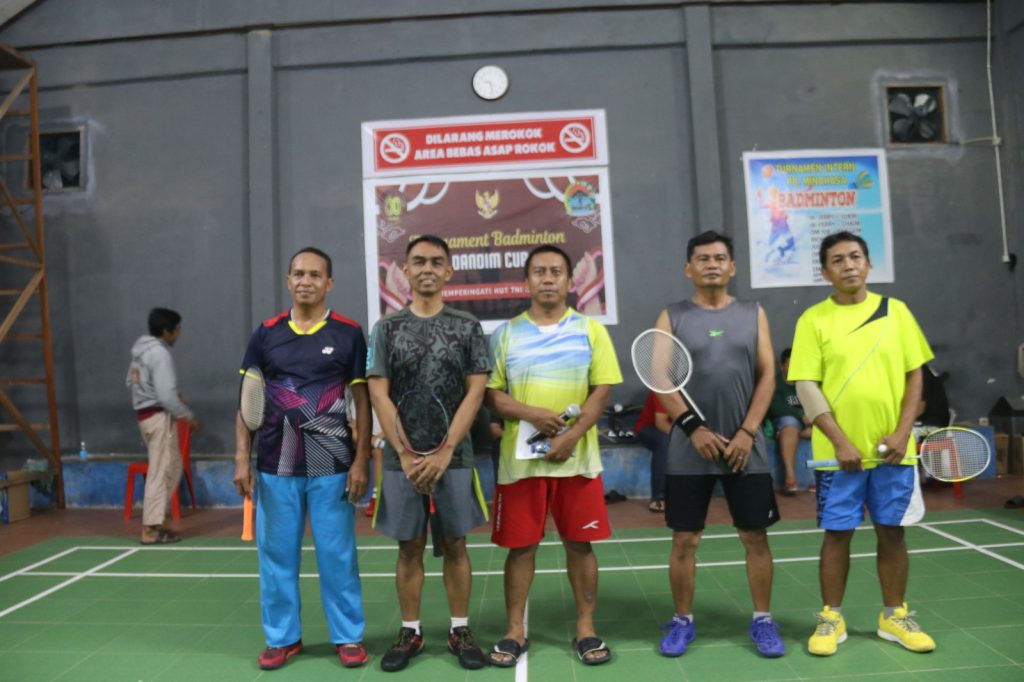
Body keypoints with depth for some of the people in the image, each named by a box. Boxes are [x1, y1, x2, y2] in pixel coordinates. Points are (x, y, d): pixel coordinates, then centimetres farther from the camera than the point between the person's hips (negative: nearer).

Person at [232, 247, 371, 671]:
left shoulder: (349, 334, -1)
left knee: (337, 554, 6)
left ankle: (348, 636, 21)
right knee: (276, 554, 11)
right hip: (275, 466, 2)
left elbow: (362, 401, -1)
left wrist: (361, 461, -7)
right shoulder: (265, 334, 4)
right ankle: (282, 637, 27)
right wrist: (242, 458, 0)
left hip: (332, 467, -2)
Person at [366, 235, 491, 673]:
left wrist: (444, 451, -13)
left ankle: (460, 631, 22)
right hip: (401, 458, 1)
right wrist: (406, 453, -12)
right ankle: (410, 633, 24)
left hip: (453, 457, 0)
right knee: (409, 547, 10)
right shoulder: (386, 329, 4)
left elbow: (475, 392, -4)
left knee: (454, 545, 8)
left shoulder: (467, 327, 2)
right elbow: (379, 395, -2)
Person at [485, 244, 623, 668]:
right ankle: (515, 632, 20)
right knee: (520, 546, 7)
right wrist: (532, 414, -16)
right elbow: (491, 395, 2)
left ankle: (586, 629, 22)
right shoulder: (506, 334, 5)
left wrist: (571, 436, -14)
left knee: (579, 543, 8)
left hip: (577, 458, 0)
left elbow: (602, 391, -1)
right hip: (519, 458, 0)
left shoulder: (591, 330, 4)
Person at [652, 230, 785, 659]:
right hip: (689, 450, -1)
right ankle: (682, 621, 20)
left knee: (755, 536, 7)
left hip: (746, 447, 1)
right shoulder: (672, 317, 4)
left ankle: (762, 621, 23)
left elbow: (767, 375, 3)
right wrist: (694, 428, -13)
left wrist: (747, 431, -8)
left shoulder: (753, 314, 8)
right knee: (684, 538, 5)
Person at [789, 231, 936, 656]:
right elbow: (806, 387, -6)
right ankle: (832, 619, 20)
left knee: (892, 532, 11)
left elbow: (914, 376, 6)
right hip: (838, 452, -2)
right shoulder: (813, 320, -2)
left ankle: (894, 617, 28)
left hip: (891, 448, 2)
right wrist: (840, 442, -14)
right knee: (837, 534, 6)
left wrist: (902, 432, -5)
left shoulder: (896, 311, 5)